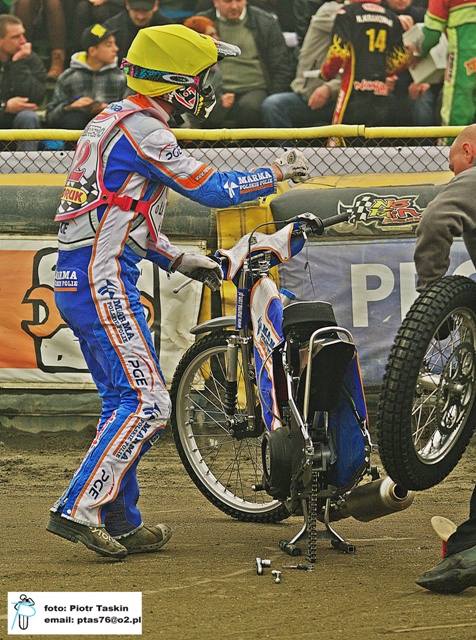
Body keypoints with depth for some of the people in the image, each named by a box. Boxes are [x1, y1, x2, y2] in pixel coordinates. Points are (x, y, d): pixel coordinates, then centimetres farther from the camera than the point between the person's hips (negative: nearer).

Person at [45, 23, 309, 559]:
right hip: (102, 279, -10)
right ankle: (78, 510, -17)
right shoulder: (140, 129, -12)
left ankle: (121, 523, 17)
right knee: (146, 403, -13)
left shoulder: (112, 120, 19)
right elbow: (212, 190, -12)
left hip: (77, 281, 10)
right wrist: (278, 173, 3)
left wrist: (179, 261, 22)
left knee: (124, 403, 14)